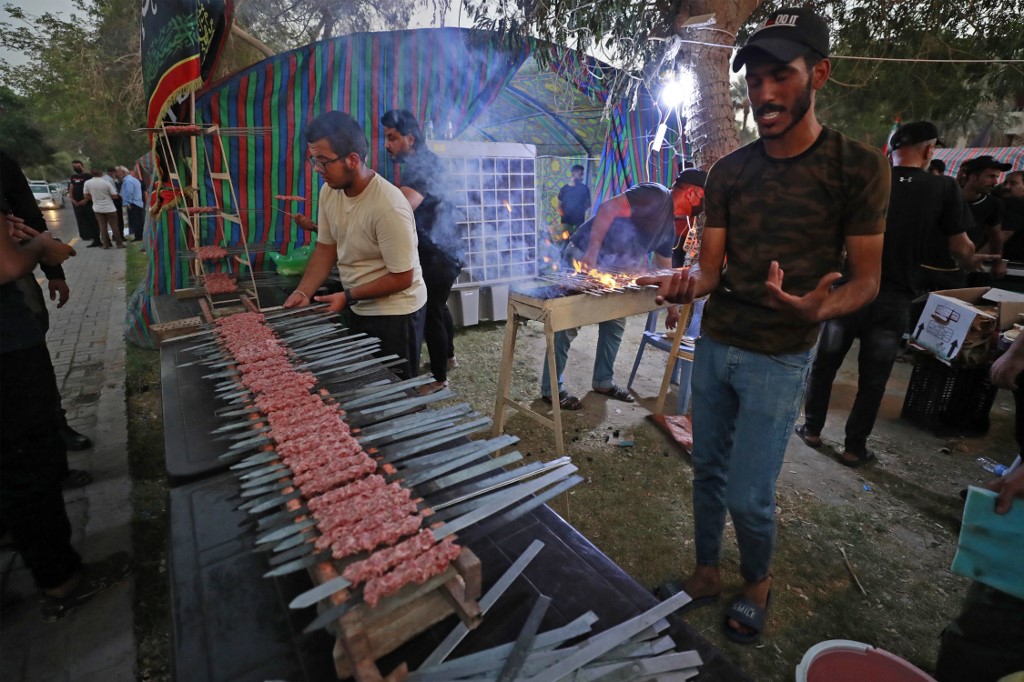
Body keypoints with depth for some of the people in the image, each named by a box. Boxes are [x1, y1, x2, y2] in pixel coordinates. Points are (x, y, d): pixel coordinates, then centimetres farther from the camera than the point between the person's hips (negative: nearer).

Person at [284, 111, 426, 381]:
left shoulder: (389, 207, -26)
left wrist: (348, 297, -16)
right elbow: (325, 248, 6)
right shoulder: (329, 191, -4)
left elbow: (402, 278, -22)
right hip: (359, 310, 7)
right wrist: (303, 292, -6)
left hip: (395, 314, -7)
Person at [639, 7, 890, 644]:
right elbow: (712, 268, 3)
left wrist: (818, 309, -28)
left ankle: (758, 582, 31)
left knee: (749, 496, 0)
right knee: (709, 471, 14)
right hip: (714, 346, 4)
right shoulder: (729, 171, 3)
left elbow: (866, 280, -6)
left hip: (779, 360, -4)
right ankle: (707, 573, 36)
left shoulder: (858, 166, -8)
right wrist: (688, 283, -21)